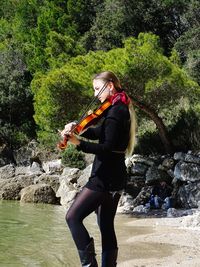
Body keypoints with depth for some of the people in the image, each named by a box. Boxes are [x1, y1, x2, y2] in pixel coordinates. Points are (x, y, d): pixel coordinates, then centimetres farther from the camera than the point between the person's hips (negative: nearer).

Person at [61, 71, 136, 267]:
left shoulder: (115, 112, -15)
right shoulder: (120, 109, 15)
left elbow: (107, 148, -23)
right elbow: (99, 133, 17)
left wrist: (78, 143, -32)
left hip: (105, 177, -10)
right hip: (115, 177, 10)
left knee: (73, 216, -9)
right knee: (106, 226, 13)